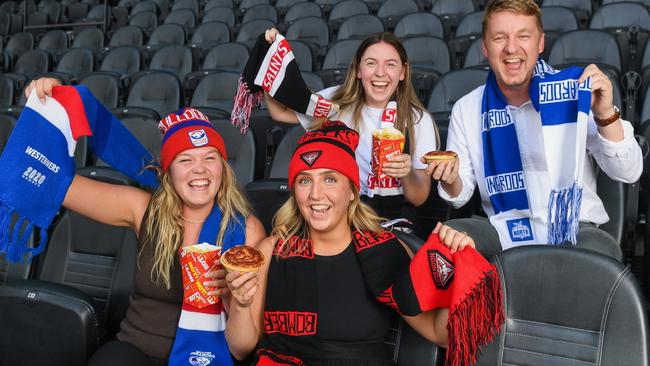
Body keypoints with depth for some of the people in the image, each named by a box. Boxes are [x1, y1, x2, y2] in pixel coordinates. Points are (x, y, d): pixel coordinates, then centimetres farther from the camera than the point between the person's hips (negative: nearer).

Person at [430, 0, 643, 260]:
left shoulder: (574, 94, -4)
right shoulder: (466, 109, 2)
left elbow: (629, 173, -6)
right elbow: (460, 195, 8)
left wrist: (606, 115, -22)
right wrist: (450, 181, -15)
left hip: (573, 227, -2)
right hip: (504, 229, 3)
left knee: (598, 250, -35)